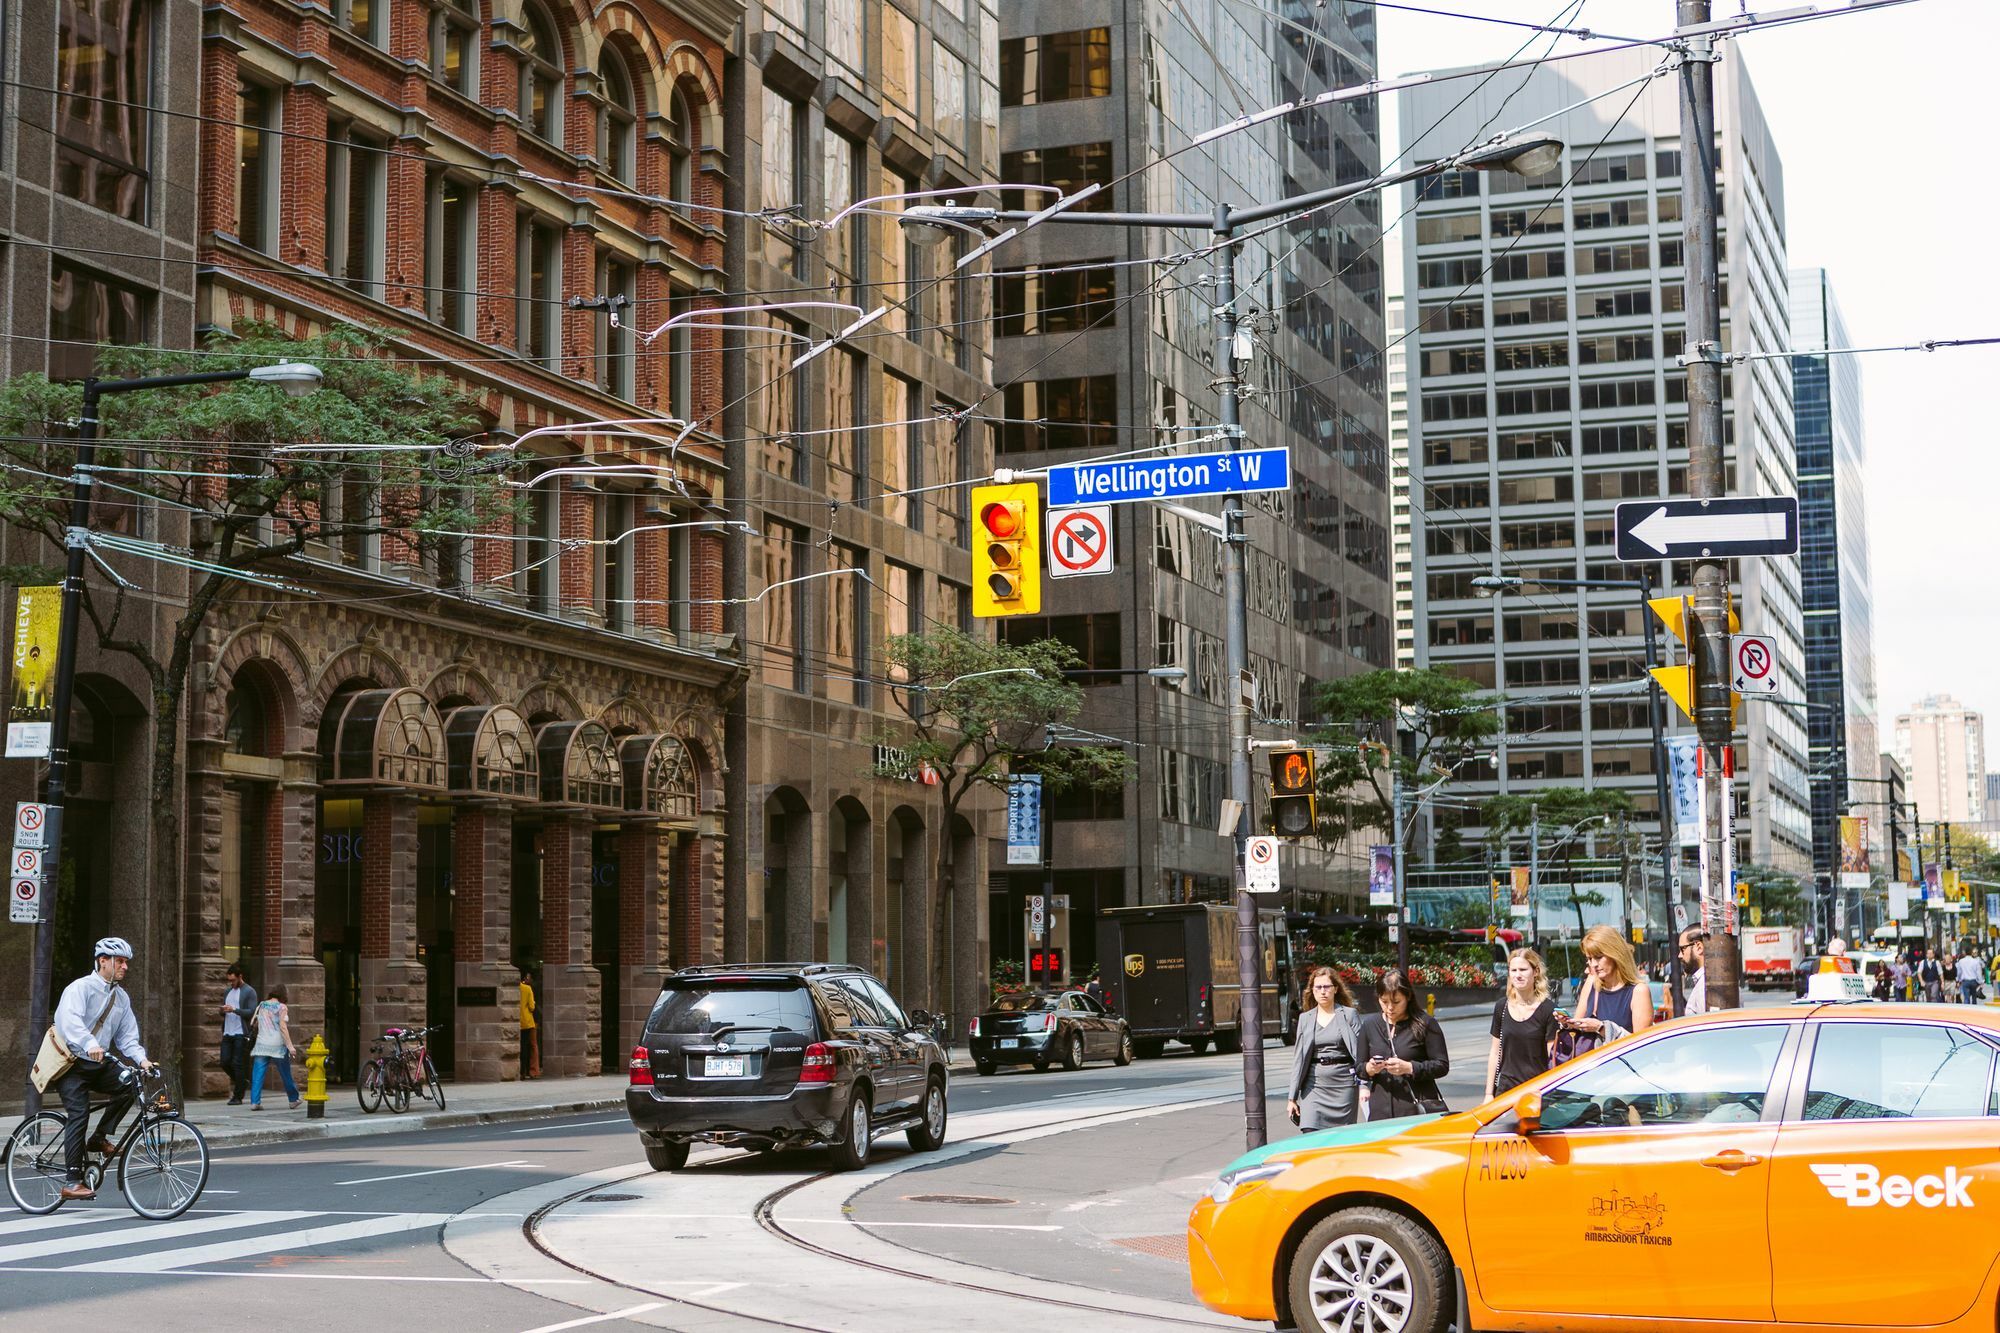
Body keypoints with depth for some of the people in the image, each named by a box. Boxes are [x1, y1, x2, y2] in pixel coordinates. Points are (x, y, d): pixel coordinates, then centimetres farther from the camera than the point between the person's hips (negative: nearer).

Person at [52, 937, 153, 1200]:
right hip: (72, 1063, -6)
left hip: (98, 1064, 6)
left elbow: (127, 1037, 9)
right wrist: (90, 1045, -48)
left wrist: (141, 1059, -11)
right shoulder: (80, 988, -11)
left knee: (129, 1085, -19)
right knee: (79, 1114, -18)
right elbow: (70, 1021, -30)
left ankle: (99, 1138, -2)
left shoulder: (122, 998, 12)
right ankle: (71, 1181, -17)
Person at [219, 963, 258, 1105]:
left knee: (238, 1064, -6)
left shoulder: (249, 992, -3)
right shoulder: (227, 992, 18)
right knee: (225, 1062, 2)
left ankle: (238, 1097, -1)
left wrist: (234, 1010, -21)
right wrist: (223, 1011, 0)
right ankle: (242, 1082, 27)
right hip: (227, 1033, 7)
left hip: (241, 1034, -7)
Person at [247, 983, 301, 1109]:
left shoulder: (261, 1006, 10)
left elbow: (254, 1023, 14)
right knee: (286, 1074, 10)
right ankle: (294, 1100, 22)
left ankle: (255, 1102, -12)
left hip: (262, 1044, 3)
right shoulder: (281, 1007, -4)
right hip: (277, 1045, -3)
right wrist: (290, 1046, -13)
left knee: (258, 1074, -1)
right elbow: (283, 1027, -12)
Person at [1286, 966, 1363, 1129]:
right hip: (1314, 1084, 2)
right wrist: (1292, 1097, 8)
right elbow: (1298, 1059, 12)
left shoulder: (1349, 1015, 2)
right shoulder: (1305, 1018, 11)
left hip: (1343, 1083, -2)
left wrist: (1364, 1086, -15)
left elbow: (1359, 1051, -4)